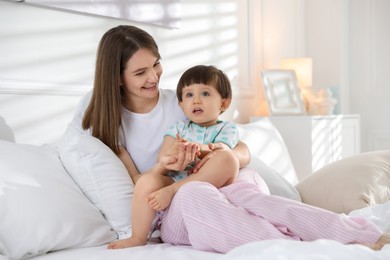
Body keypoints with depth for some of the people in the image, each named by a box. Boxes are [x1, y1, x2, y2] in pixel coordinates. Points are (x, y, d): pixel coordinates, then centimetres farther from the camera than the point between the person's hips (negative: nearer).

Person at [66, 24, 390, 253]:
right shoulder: (105, 117, 6)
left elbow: (244, 151, 8)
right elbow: (135, 186, 0)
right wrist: (163, 167, -22)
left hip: (210, 197, 2)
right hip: (166, 216, -1)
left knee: (241, 191, -35)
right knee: (194, 193, -38)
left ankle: (363, 234, -48)